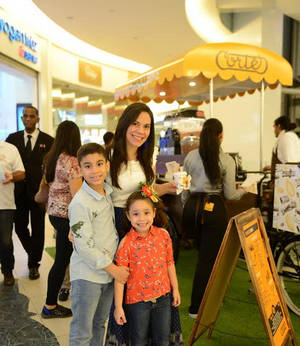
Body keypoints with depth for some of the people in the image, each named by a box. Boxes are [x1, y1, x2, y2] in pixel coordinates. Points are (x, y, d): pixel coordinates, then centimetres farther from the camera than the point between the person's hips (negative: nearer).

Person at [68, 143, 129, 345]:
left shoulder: (108, 192, 3)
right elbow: (85, 246, -21)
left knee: (100, 324, 23)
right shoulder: (79, 203, -20)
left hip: (109, 271, 7)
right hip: (87, 275, -7)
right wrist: (113, 268, -15)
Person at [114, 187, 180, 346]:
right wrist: (118, 306, -10)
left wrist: (175, 289, 11)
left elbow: (170, 263, 6)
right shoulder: (126, 243, -16)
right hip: (137, 299, -3)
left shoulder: (163, 235, -6)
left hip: (163, 297, 3)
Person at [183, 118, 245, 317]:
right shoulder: (226, 160, -7)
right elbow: (230, 194, -4)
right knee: (208, 258, 5)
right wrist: (245, 190, 16)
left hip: (193, 206, 5)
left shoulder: (190, 157, 4)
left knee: (204, 253, 22)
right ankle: (197, 307, 12)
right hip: (214, 208, -5)